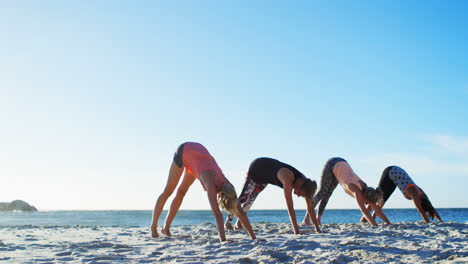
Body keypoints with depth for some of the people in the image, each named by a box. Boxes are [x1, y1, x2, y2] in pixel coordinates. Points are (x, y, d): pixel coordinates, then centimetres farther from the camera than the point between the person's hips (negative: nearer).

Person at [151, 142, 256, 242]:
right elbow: (217, 213, -46)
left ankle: (166, 228, 25)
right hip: (183, 151, -5)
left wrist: (254, 237, -23)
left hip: (199, 151, 5)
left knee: (182, 191, 13)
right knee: (168, 190, 6)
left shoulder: (227, 185, -22)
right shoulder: (211, 184, -38)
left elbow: (241, 213, -20)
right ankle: (153, 227, 20)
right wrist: (223, 239, -53)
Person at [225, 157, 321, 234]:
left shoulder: (304, 180, -21)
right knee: (244, 197, 4)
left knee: (252, 198, 20)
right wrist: (296, 231, -46)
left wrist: (317, 227, -17)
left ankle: (239, 222, 37)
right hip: (256, 168, -7)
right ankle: (229, 220, 25)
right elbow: (290, 207, -46)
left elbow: (310, 206, -15)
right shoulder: (288, 180, -44)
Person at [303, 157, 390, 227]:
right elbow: (364, 211, -44)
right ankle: (307, 217, 11)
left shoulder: (366, 190, -17)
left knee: (327, 194, 15)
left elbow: (377, 209, -13)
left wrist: (389, 224, -18)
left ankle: (318, 218, 28)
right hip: (332, 165, -6)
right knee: (322, 193, -3)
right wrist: (376, 227, -50)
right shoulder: (357, 190, -35)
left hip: (342, 164, 6)